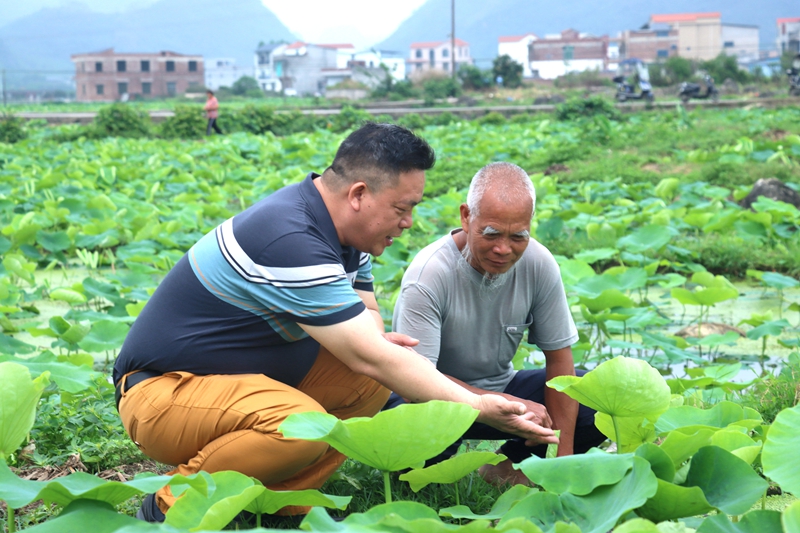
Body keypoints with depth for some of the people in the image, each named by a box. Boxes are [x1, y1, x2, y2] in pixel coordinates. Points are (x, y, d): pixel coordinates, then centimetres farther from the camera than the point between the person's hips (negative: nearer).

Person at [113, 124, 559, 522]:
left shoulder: (342, 227, 1)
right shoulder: (291, 241, -29)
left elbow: (368, 315, 9)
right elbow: (370, 357, -28)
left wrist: (374, 338, -17)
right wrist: (478, 408, -25)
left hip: (249, 374, 9)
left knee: (373, 381, -4)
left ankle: (282, 500, -1)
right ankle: (175, 505, -11)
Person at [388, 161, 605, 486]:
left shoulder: (539, 264, -13)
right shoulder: (428, 275, -26)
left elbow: (559, 358, -5)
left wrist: (562, 458, -11)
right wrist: (511, 406, -34)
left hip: (500, 387, 4)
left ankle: (509, 465, 5)